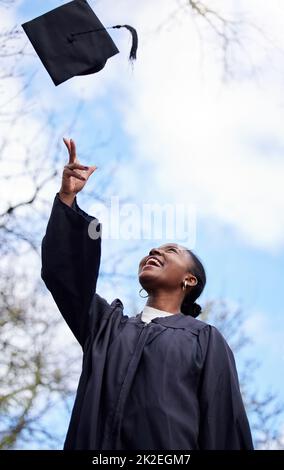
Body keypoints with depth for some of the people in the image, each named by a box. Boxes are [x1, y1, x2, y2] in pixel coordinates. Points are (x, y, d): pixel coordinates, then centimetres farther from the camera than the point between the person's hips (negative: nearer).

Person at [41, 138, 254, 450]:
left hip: (169, 448, -3)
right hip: (94, 443, 3)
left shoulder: (205, 340, 16)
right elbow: (63, 271, 17)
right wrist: (68, 197, 10)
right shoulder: (107, 325, 27)